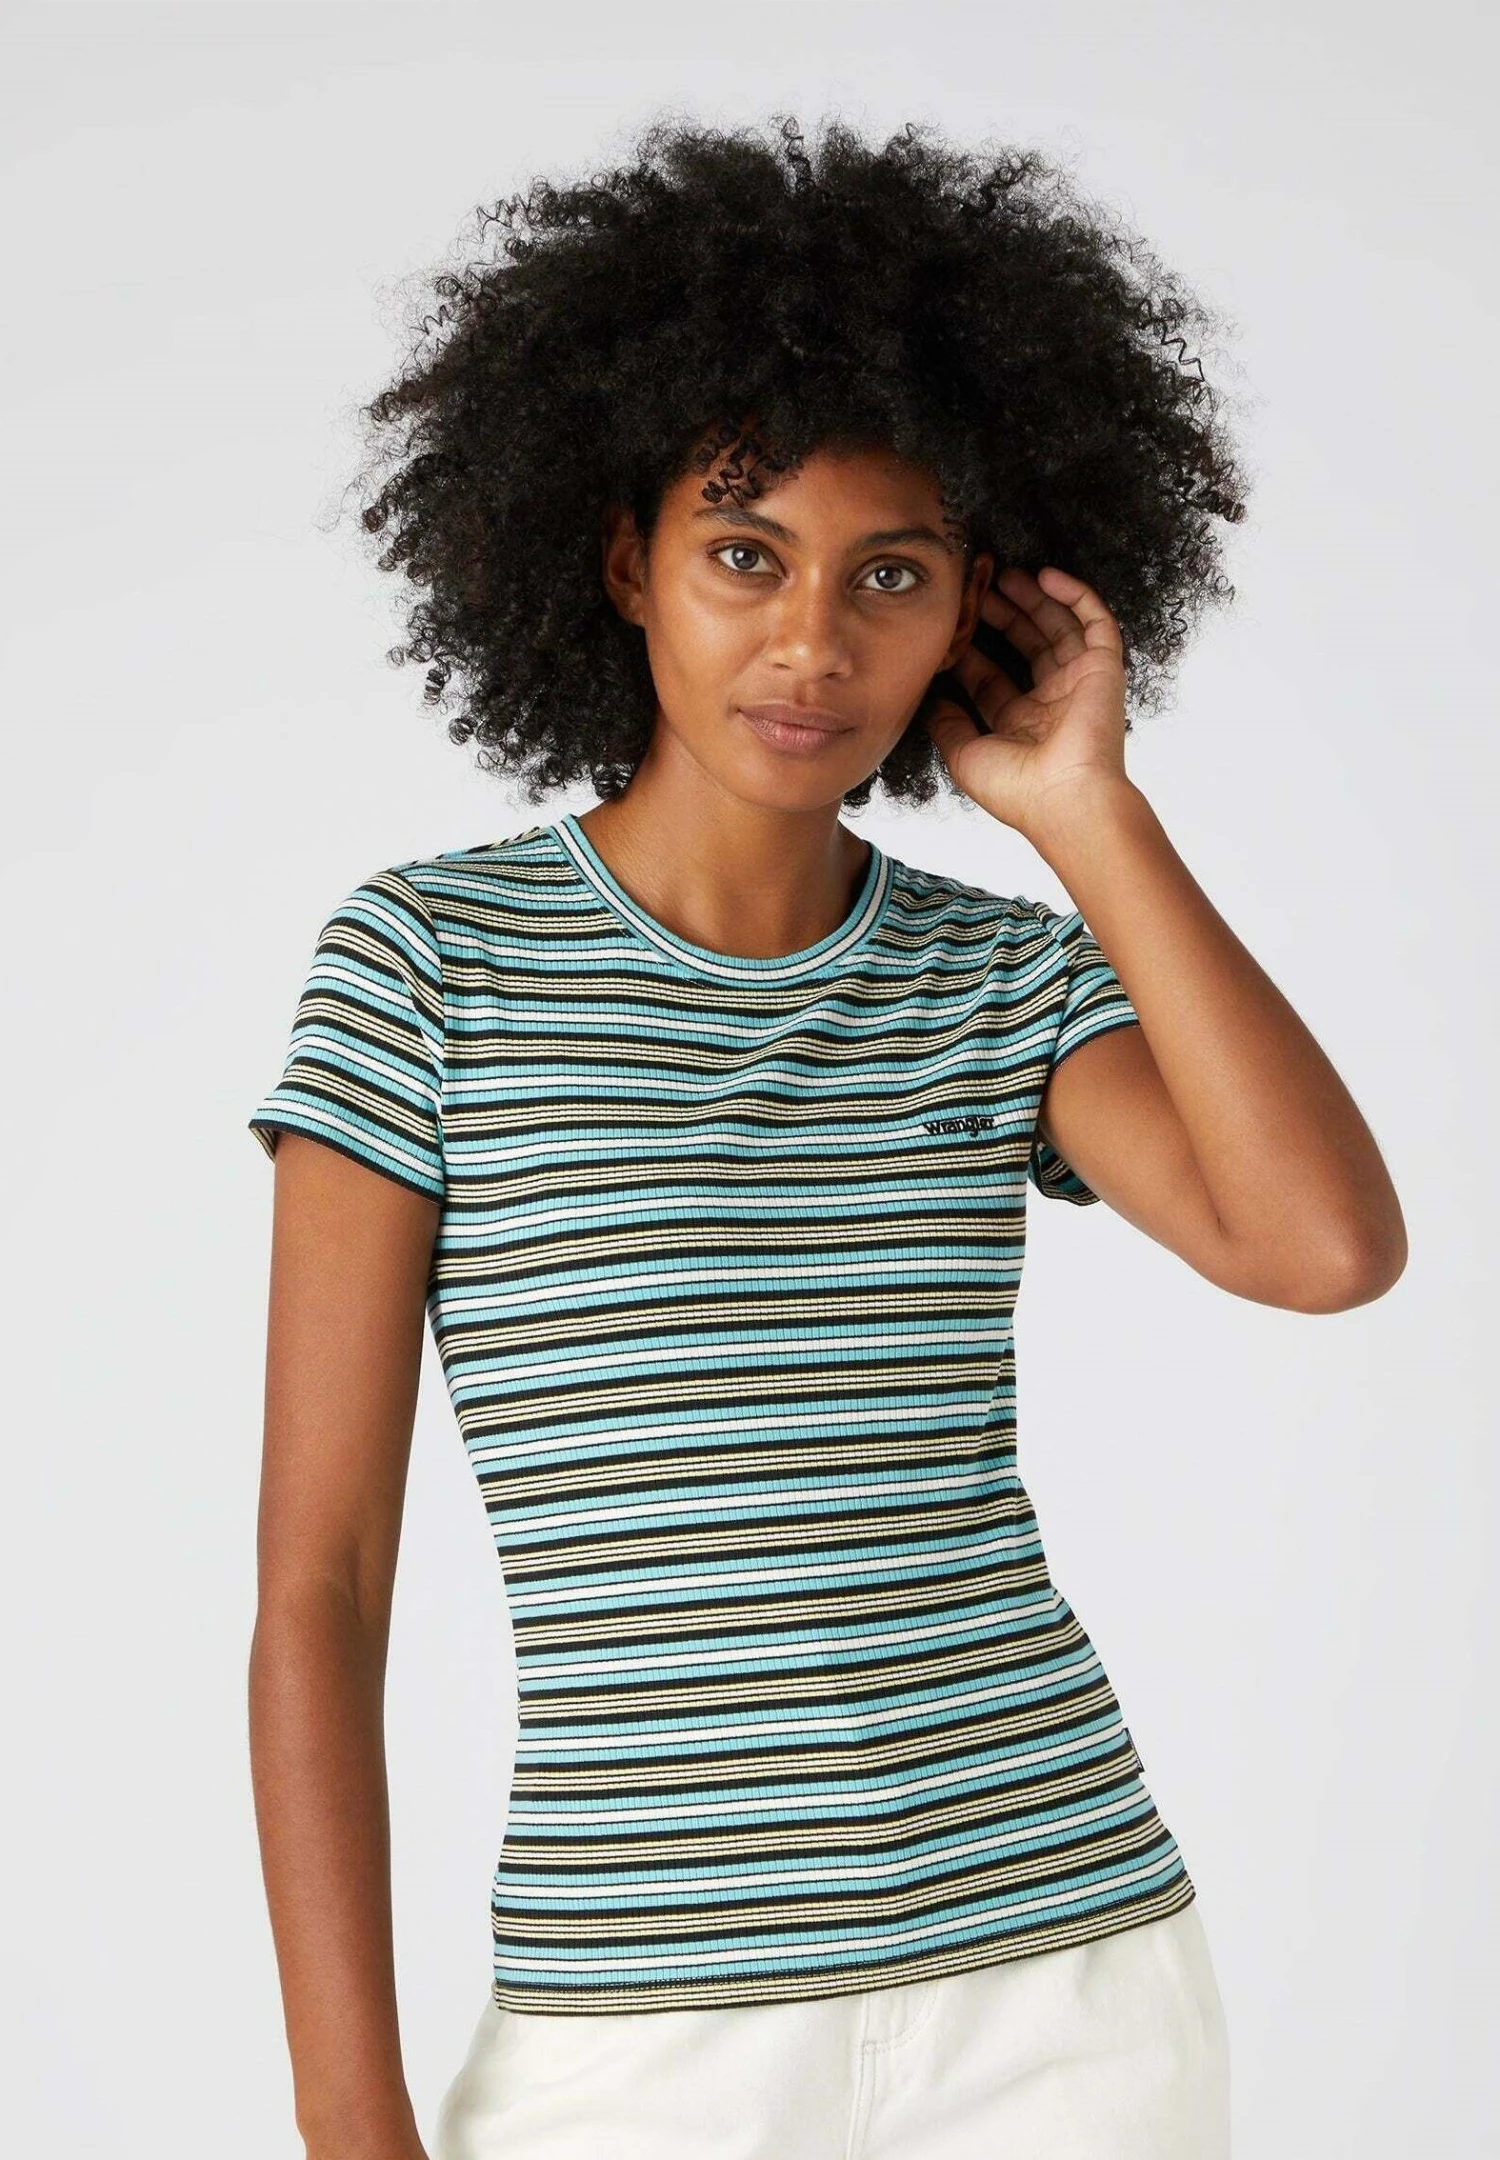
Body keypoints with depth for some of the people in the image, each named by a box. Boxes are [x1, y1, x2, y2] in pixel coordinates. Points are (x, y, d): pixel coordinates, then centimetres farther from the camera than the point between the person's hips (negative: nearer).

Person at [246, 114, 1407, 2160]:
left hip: (1067, 1986, 3)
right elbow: (317, 1587, -6)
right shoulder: (429, 958, -4)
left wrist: (1084, 810, -9)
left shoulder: (1008, 979, 4)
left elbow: (1332, 1249, -15)